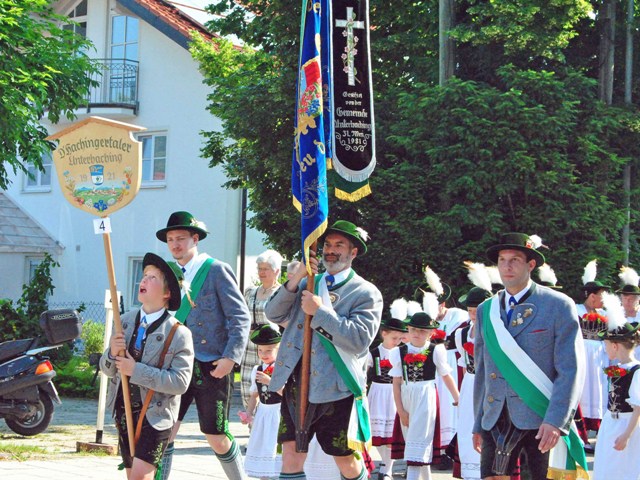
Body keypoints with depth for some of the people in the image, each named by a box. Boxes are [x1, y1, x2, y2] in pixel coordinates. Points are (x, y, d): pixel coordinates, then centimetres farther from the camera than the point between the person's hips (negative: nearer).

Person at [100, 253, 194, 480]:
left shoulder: (179, 334, -13)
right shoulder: (125, 321, 4)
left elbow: (180, 382, -21)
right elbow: (106, 369, 9)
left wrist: (136, 370, -22)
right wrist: (112, 353, -15)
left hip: (155, 416, -6)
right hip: (124, 412, 6)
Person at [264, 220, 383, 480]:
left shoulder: (367, 293, -2)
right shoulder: (307, 284, 15)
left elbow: (359, 340, -15)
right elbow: (273, 314, 4)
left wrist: (320, 312, -18)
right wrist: (295, 280, -10)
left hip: (335, 388, -4)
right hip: (296, 384, 4)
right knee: (291, 458, -1)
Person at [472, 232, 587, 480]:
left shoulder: (559, 306, -3)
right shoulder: (485, 311, 12)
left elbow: (571, 370, -9)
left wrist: (556, 421, -18)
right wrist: (478, 424, 14)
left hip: (542, 422, -4)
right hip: (496, 422, 4)